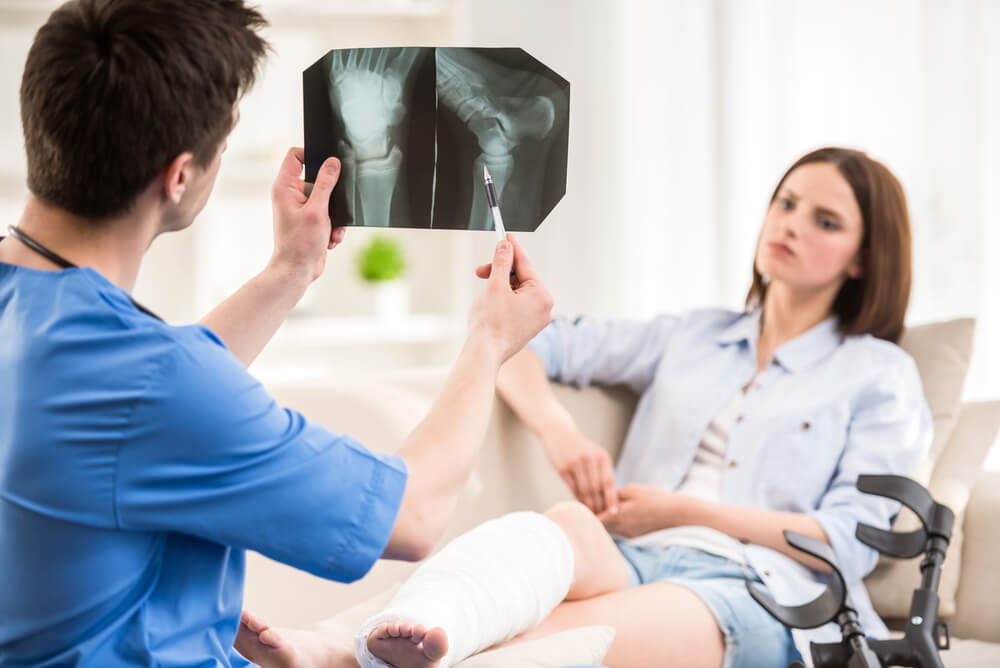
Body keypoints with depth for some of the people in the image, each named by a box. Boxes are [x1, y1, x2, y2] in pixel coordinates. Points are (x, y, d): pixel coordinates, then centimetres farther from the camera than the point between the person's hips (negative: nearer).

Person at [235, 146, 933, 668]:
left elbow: (850, 542, 4)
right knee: (567, 526, -37)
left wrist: (688, 510, -2)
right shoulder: (689, 338, 28)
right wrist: (557, 428, 1)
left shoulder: (881, 375, 17)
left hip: (756, 592, -3)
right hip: (627, 562, 3)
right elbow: (529, 344, 23)